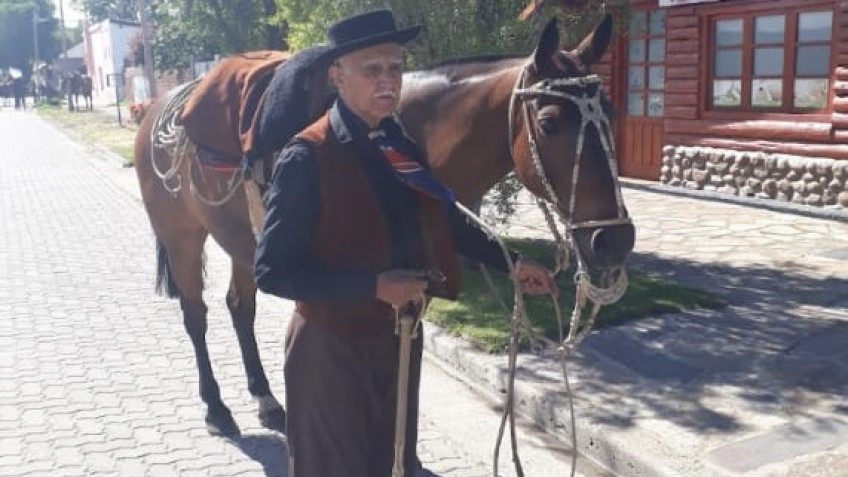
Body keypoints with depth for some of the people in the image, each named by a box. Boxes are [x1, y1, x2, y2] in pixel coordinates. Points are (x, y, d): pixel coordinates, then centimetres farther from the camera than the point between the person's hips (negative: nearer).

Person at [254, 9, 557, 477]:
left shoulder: (407, 145, -1)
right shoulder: (307, 158, -20)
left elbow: (445, 220, 14)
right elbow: (272, 271, -22)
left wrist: (511, 263, 10)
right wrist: (373, 286, -27)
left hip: (402, 337, 6)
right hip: (333, 348, -6)